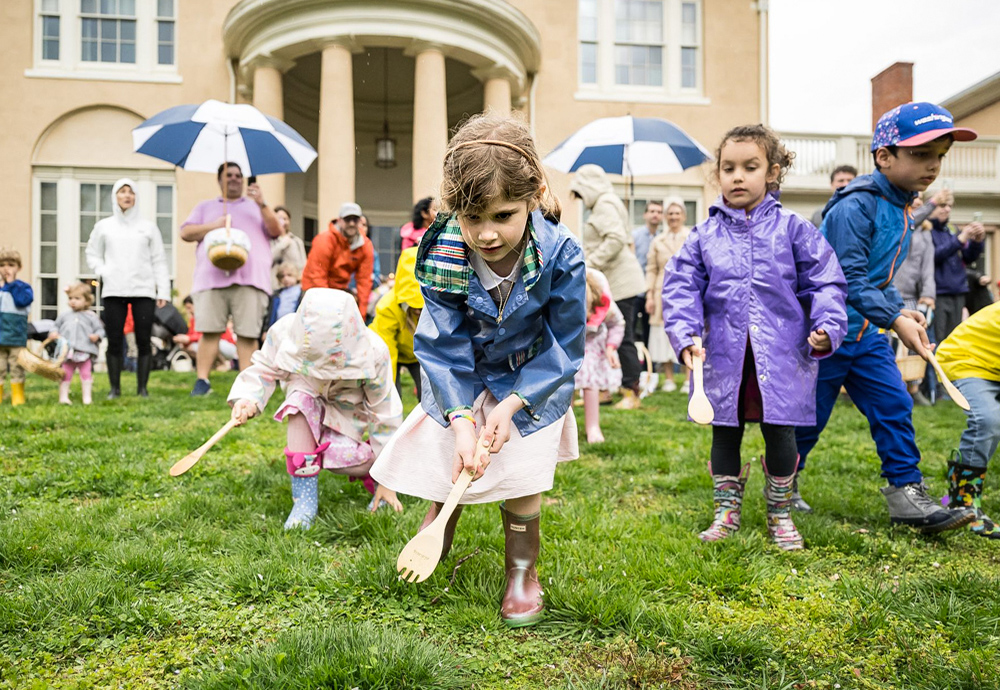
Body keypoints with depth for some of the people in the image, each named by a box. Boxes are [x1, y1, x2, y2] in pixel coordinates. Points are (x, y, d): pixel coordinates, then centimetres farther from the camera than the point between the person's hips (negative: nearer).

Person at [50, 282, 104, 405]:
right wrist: (53, 333, 1)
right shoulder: (64, 316, 15)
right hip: (67, 352, 2)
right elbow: (56, 326, 21)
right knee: (65, 375, 5)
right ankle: (63, 396, 11)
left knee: (86, 374, 1)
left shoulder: (91, 316, 6)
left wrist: (96, 336, -15)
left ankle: (87, 397, 5)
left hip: (85, 352, -2)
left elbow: (100, 329, 5)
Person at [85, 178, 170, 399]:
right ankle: (114, 387, 10)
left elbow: (159, 261, 7)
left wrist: (163, 291, 1)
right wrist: (103, 271, -2)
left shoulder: (148, 226, 10)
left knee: (144, 340, -2)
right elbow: (92, 254, 17)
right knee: (114, 341, 1)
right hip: (113, 291, 1)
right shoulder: (104, 226, 12)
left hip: (144, 290, -1)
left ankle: (142, 387, 5)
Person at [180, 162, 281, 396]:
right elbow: (185, 233, 15)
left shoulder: (256, 206, 24)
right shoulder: (206, 207, 27)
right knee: (209, 331, -8)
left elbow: (276, 231, 9)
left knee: (248, 334, -9)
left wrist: (262, 204, -4)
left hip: (250, 279, -1)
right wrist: (212, 226, 0)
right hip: (211, 278, 1)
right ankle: (202, 381, -4)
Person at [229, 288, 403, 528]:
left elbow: (385, 414, -23)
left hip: (348, 412, -2)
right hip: (310, 408, 2)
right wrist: (248, 399, -35)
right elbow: (264, 370, -10)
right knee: (300, 399, -34)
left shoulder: (372, 353, -33)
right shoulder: (285, 332, -30)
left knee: (339, 456, -29)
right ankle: (305, 496, -27)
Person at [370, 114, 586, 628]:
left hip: (530, 379, -1)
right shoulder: (442, 254, -27)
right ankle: (436, 532, 42)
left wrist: (512, 405, -26)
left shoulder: (559, 257, -30)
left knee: (521, 474, -2)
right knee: (447, 458, 9)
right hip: (462, 379, 1)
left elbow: (562, 347, -18)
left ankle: (521, 570, 25)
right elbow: (443, 346, -21)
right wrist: (461, 420, -32)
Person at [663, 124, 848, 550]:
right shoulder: (705, 235, 5)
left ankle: (780, 514, 26)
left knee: (779, 433, 5)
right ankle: (726, 512, 27)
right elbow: (680, 287, 1)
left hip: (780, 354, -1)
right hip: (724, 354, 1)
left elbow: (826, 281, 4)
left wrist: (827, 327, -10)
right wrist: (685, 336, -12)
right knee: (724, 433, 10)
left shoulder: (792, 229, 4)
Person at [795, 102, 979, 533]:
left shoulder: (899, 208, 10)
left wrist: (901, 310, 10)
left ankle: (906, 493, 9)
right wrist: (895, 320, -26)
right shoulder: (855, 207, -20)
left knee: (893, 406, 2)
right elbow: (849, 278, -24)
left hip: (865, 332, 8)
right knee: (809, 416, 4)